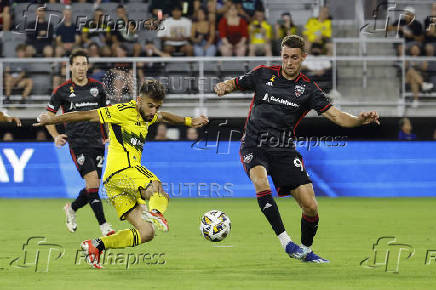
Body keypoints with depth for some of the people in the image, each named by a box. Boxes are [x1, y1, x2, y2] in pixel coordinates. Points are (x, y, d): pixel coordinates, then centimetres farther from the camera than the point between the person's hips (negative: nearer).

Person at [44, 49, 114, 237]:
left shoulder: (97, 87, 9)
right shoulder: (62, 91, 0)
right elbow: (49, 115, 8)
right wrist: (56, 136, -6)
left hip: (96, 143, 4)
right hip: (77, 143, -4)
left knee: (94, 186, 4)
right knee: (92, 181, -17)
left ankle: (72, 208, 33)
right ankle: (103, 226, -15)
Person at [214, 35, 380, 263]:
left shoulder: (307, 89, 1)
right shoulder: (263, 74, 2)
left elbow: (335, 115, -6)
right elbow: (234, 84, 16)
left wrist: (360, 120, -25)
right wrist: (222, 87, -9)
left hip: (284, 150, 1)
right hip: (254, 147, -1)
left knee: (310, 206, -8)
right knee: (261, 182, -34)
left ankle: (306, 251, 19)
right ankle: (286, 242, -31)